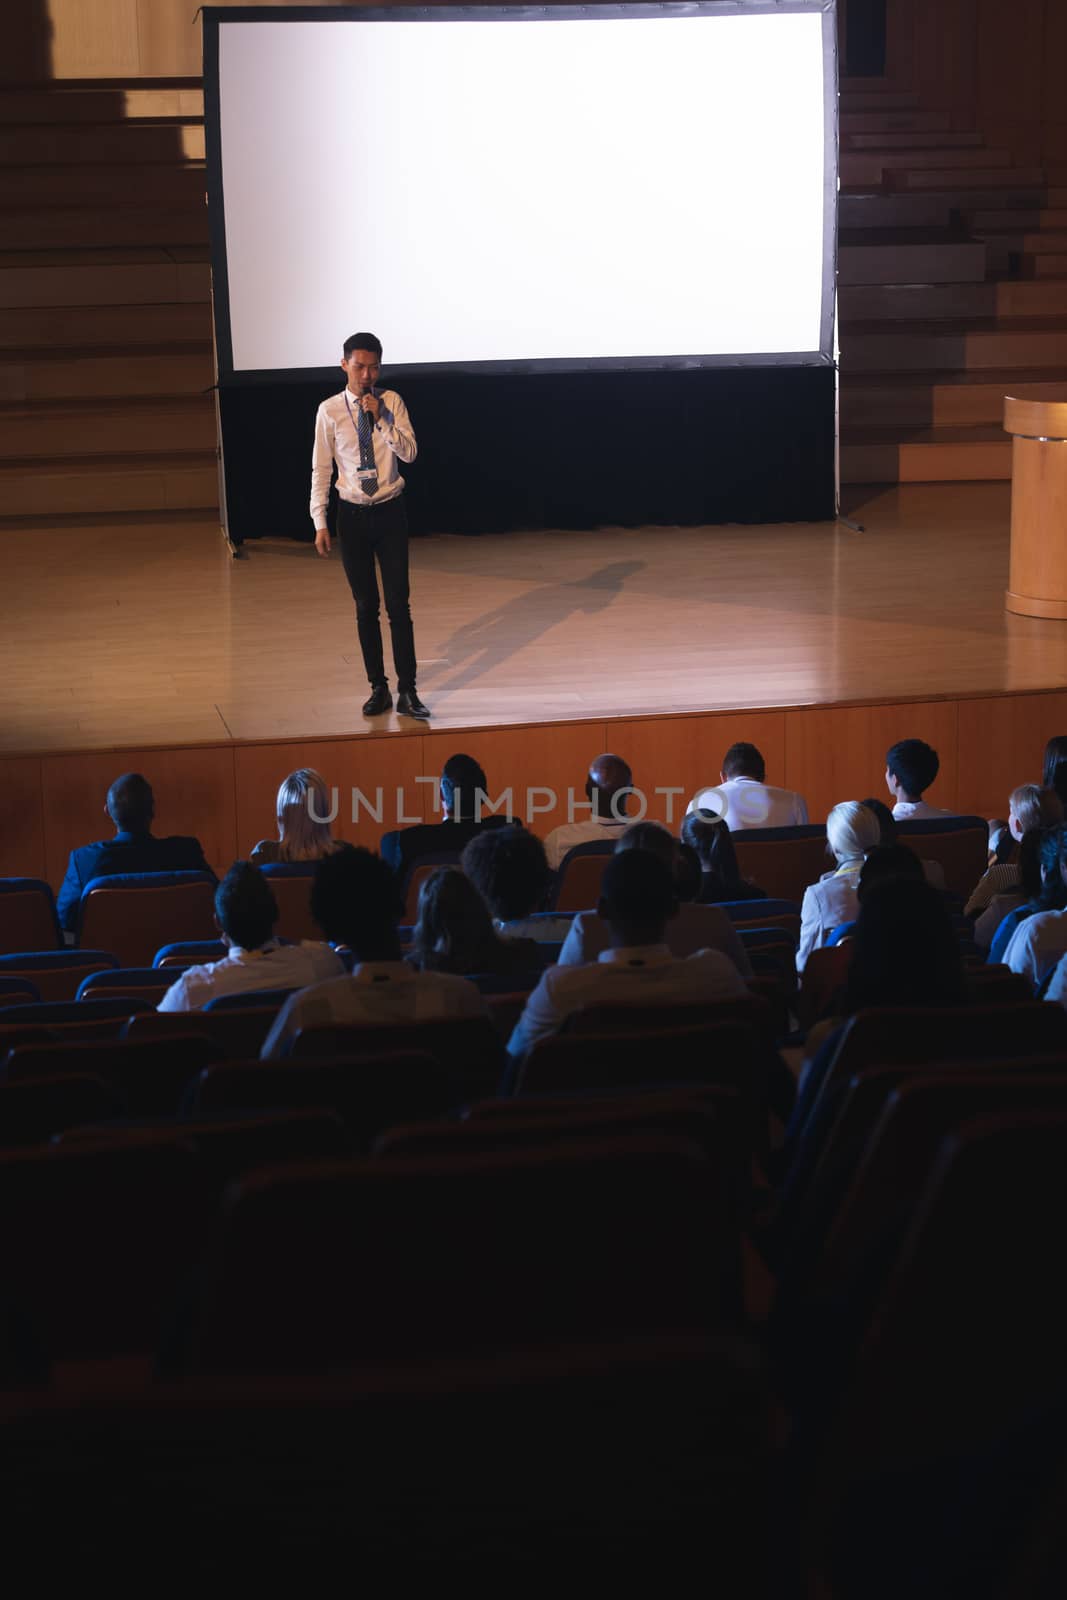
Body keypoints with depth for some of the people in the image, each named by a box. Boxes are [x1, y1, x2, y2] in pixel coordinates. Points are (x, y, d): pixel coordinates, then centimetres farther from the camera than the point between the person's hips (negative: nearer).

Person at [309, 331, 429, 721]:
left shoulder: (391, 403, -3)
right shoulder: (330, 411, -3)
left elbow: (409, 452, -11)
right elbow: (321, 469, 1)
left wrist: (381, 418, -22)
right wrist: (320, 521, -3)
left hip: (389, 512, -1)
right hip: (352, 514, 1)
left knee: (398, 604, -1)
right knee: (366, 607, 7)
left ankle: (407, 692, 5)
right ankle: (378, 689, 18)